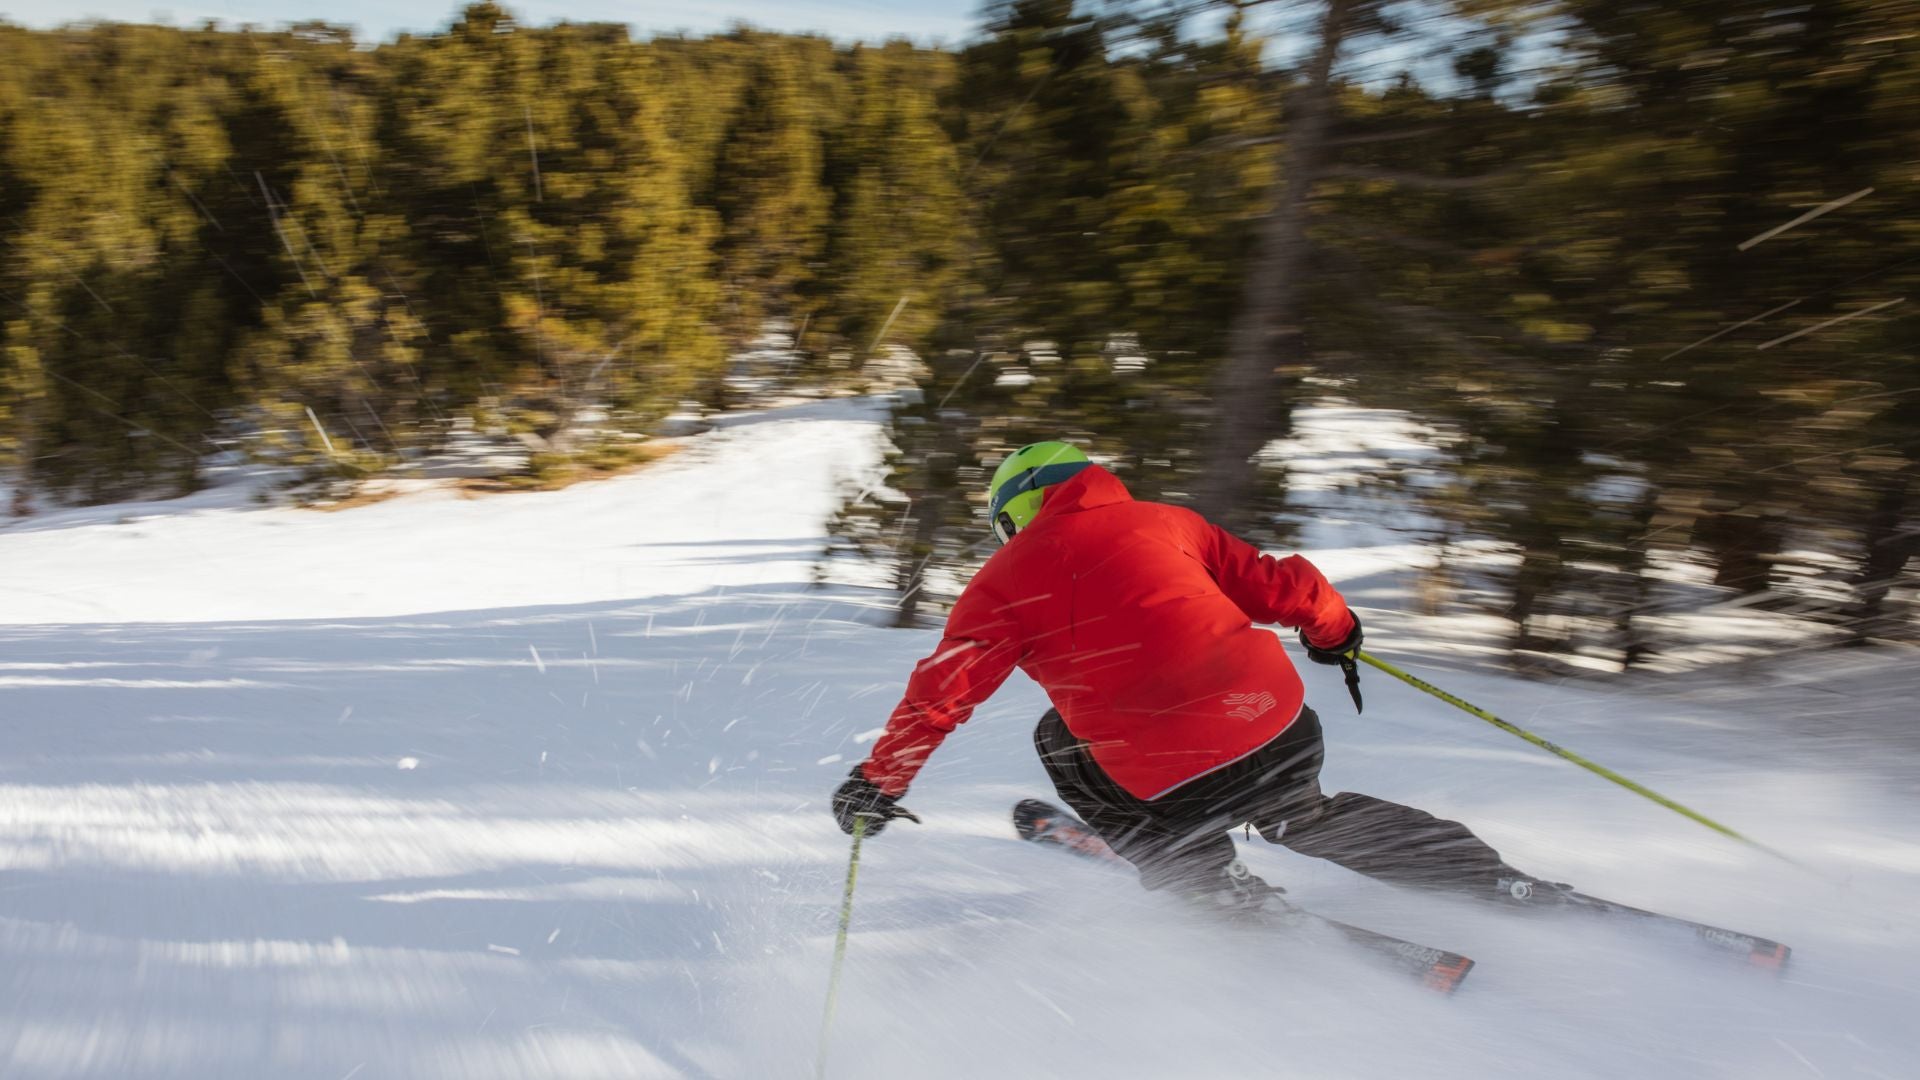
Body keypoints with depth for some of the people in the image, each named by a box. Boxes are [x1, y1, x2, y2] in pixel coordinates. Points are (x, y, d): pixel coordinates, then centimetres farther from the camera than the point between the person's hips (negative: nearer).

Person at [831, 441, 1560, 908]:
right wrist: (1334, 630, 35)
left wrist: (877, 783, 13)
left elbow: (943, 688, 1)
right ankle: (1505, 886, 33)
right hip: (1290, 737, 5)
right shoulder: (1162, 520, 15)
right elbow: (1273, 585, 15)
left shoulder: (1005, 579, 6)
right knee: (1301, 817, 35)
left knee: (1060, 738, 23)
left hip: (1182, 787, -4)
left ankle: (1208, 880, 18)